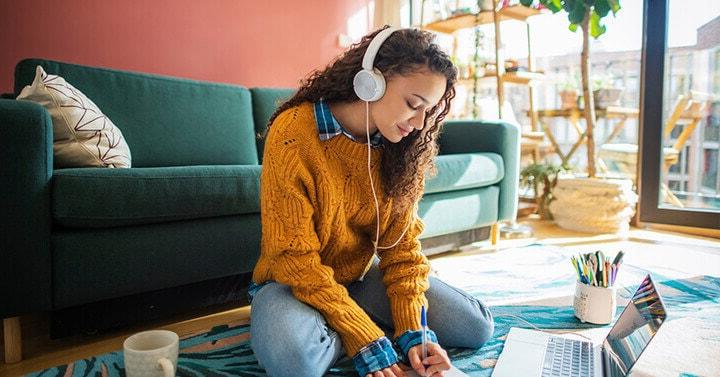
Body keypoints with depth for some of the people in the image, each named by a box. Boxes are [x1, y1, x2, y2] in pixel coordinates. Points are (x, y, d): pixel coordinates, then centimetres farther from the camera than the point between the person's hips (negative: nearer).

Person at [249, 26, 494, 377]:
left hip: (363, 275, 5)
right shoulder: (293, 134, -23)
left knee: (476, 327, -4)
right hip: (296, 279, -4)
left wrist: (412, 329, -18)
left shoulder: (402, 149, -7)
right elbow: (296, 260, -23)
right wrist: (366, 341, -27)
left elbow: (403, 244, -5)